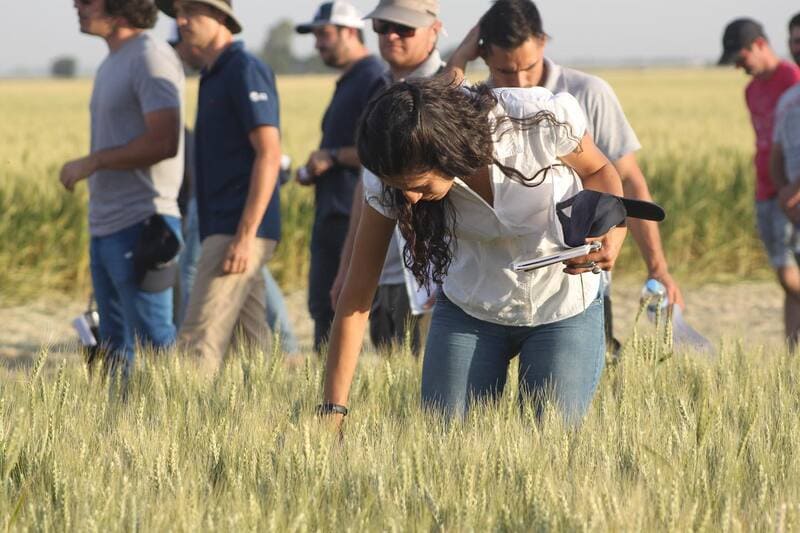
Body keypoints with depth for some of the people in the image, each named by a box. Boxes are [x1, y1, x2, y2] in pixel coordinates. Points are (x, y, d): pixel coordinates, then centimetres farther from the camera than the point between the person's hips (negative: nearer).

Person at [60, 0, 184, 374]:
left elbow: (163, 142, -21)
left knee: (155, 340, -9)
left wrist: (92, 162, -14)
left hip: (139, 227, -10)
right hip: (105, 229, 10)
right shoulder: (111, 64, 17)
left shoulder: (151, 58, -12)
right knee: (114, 347, 11)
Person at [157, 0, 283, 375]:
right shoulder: (213, 78, 20)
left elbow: (269, 153, -18)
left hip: (237, 232, -10)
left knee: (199, 341, -14)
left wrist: (245, 236, -23)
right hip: (223, 232, 10)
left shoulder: (246, 70, -10)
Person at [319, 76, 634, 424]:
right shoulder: (393, 177, -23)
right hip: (469, 312, 1)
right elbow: (357, 295, -18)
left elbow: (598, 171, -7)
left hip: (565, 309, -1)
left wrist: (611, 229, -30)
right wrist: (332, 410, -21)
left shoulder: (543, 120, -30)